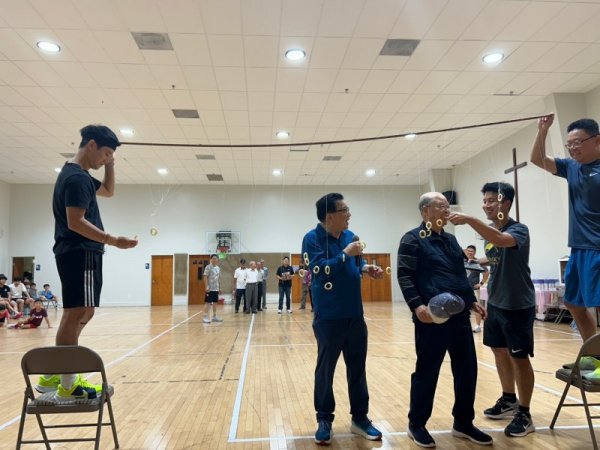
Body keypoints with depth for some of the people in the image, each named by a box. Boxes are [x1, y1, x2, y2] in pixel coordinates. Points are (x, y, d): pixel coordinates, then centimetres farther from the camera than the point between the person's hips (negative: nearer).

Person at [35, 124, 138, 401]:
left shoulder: (80, 176, 17)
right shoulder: (76, 178, -14)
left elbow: (109, 191, 31)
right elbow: (75, 222, -22)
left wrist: (110, 165, 18)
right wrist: (112, 241, -24)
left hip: (80, 253, 11)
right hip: (80, 254, -11)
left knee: (83, 313, 15)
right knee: (76, 315, -7)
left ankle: (52, 376, 22)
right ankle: (67, 386, 0)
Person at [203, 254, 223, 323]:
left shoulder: (218, 268, 12)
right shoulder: (208, 267, -9)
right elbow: (205, 277, -12)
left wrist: (219, 288, 16)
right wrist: (206, 287, -20)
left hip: (216, 289, 7)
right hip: (210, 288, -7)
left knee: (215, 302, 11)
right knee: (208, 302, -6)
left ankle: (214, 316, 19)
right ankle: (206, 317, -2)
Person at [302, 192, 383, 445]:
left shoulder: (350, 236, 7)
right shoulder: (313, 239, -11)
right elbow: (321, 270, -22)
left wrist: (367, 268, -3)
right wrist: (345, 254, -18)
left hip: (355, 315, 6)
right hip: (328, 318, -6)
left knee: (357, 368, 14)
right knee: (325, 369, 9)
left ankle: (360, 418, 30)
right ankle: (324, 421, 25)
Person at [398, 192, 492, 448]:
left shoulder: (451, 240, 19)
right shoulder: (412, 240, -5)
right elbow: (404, 276, -13)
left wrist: (471, 301, 18)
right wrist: (416, 305, -24)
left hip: (459, 316, 7)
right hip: (431, 317, -7)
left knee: (467, 369, 11)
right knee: (427, 371, 2)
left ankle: (463, 423, 28)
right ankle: (416, 424, 19)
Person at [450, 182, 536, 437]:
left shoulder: (518, 230, -16)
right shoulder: (489, 232, 6)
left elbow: (500, 240, -40)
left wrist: (469, 220, -48)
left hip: (518, 305, -8)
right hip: (495, 303, 8)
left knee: (519, 357, 1)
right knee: (499, 351, 17)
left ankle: (524, 414, 16)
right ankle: (509, 400, 35)